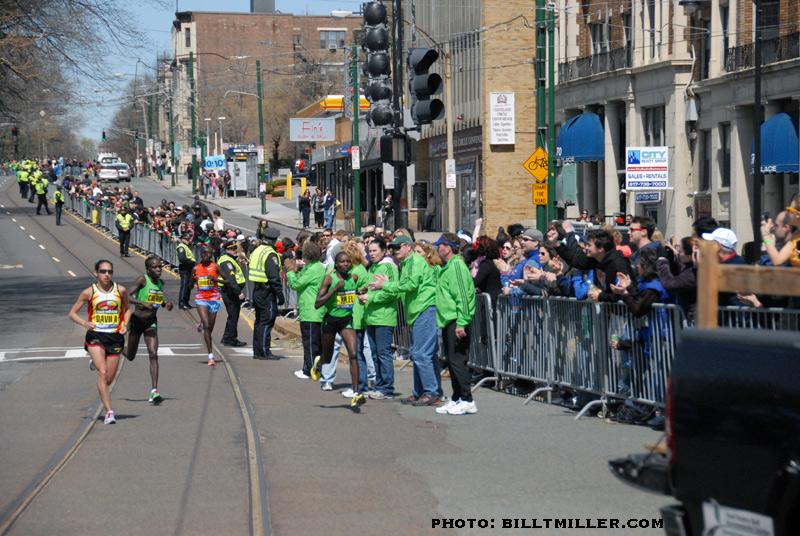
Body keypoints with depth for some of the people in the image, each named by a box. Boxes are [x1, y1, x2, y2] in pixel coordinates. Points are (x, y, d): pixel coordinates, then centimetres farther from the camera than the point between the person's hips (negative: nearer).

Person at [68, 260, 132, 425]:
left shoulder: (120, 290, 2)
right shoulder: (89, 292, -3)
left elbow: (127, 309, 19)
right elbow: (72, 313, 4)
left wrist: (125, 325, 0)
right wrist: (85, 323, -15)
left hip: (115, 337, 3)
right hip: (95, 337, -3)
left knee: (109, 379, 8)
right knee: (102, 373, -19)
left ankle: (96, 363, 43)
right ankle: (109, 411, -16)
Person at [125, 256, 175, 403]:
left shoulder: (160, 282, 6)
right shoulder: (142, 280, -13)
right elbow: (127, 297, -22)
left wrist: (166, 305, 5)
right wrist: (143, 303, -37)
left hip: (151, 323, 4)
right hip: (137, 320, -4)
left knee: (153, 355, -12)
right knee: (130, 357, 11)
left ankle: (154, 391, -16)